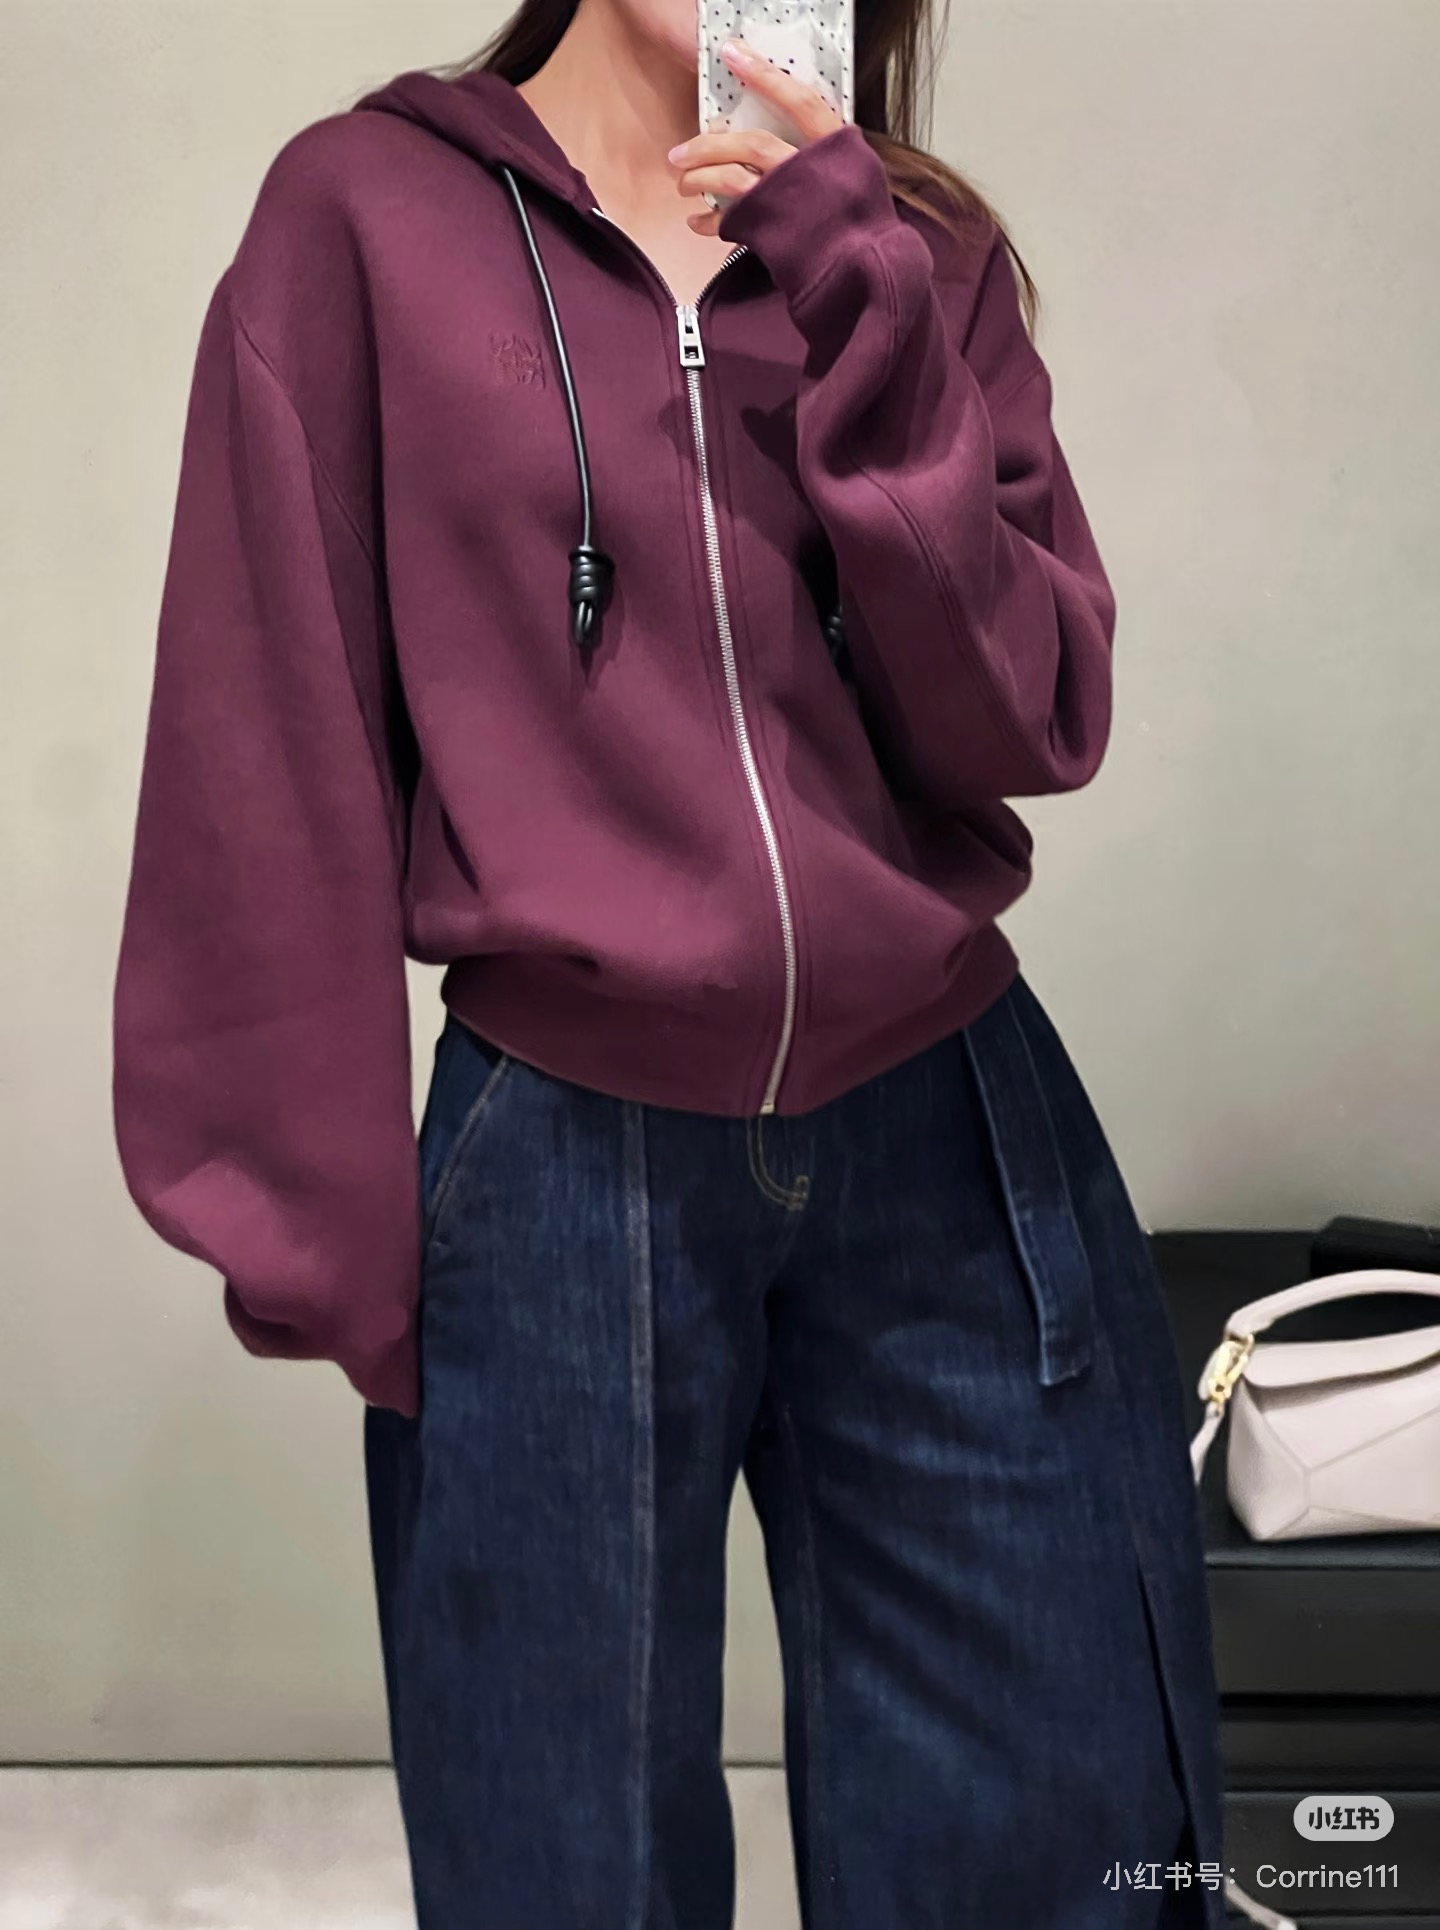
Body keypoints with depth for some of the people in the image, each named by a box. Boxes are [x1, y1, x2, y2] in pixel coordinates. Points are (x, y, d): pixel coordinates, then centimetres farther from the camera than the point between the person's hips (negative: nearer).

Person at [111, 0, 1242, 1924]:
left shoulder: (928, 256, 8)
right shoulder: (366, 212, -1)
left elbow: (1030, 725, -3)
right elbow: (275, 764, -2)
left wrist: (866, 318, -12)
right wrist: (313, 1223, -1)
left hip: (950, 1142, 3)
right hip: (560, 1171, -2)